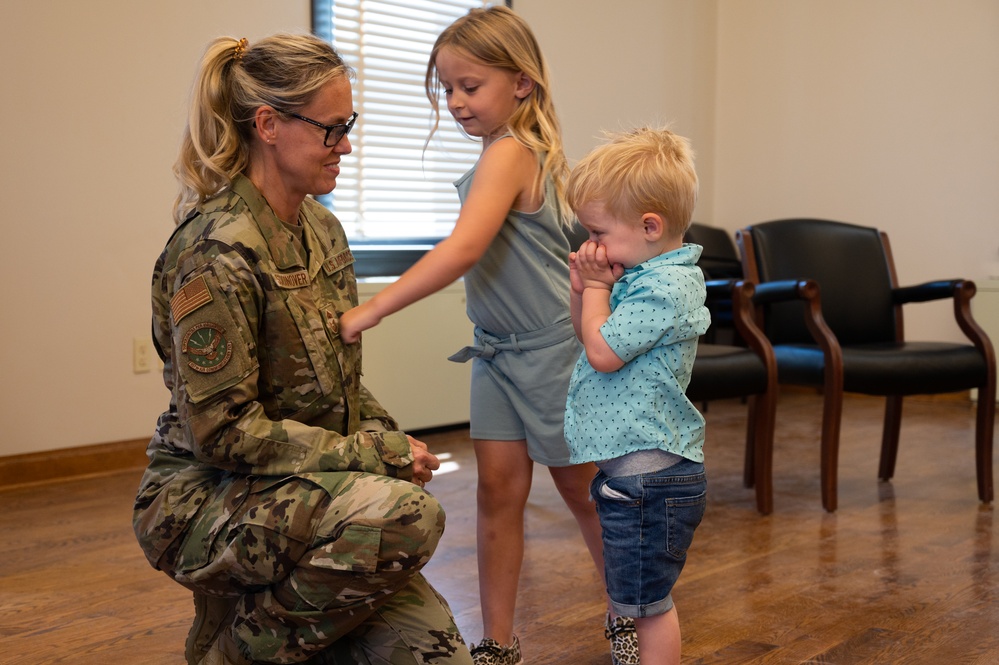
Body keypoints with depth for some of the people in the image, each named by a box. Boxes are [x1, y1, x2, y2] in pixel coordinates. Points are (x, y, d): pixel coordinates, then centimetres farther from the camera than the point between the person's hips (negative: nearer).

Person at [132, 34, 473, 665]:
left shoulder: (322, 229, 8)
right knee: (407, 515, -33)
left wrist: (391, 439, -1)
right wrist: (376, 456, -18)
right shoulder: (217, 250, -20)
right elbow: (224, 432, -22)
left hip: (301, 492, 8)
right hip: (205, 500, -7)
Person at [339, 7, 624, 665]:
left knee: (583, 490, 9)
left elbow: (463, 248, -33)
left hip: (553, 347, -8)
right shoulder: (521, 151, 6)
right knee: (498, 487, 5)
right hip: (499, 350, 8)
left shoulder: (509, 153, -21)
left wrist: (370, 310, -33)